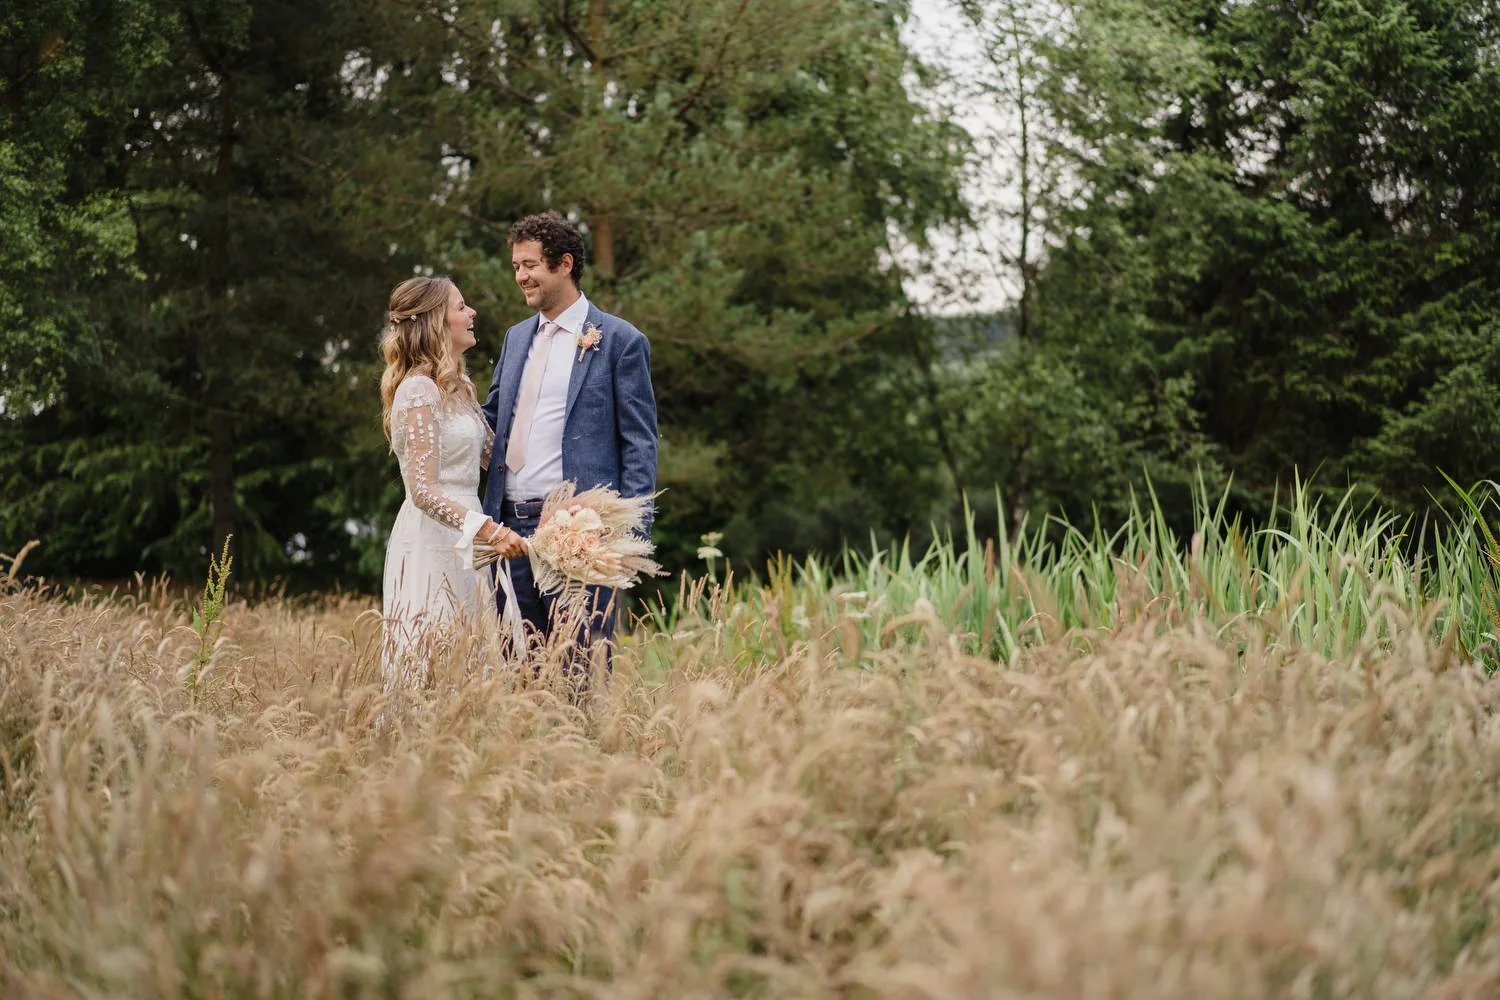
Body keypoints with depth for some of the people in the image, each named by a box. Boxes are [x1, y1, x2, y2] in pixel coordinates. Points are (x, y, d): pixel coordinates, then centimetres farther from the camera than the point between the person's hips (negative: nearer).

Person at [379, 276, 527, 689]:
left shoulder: (458, 388, 15)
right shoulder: (419, 391, -13)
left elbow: (493, 455, 19)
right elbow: (424, 491, -20)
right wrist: (488, 529, -29)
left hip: (461, 544, 9)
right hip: (432, 542, -9)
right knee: (431, 672, -8)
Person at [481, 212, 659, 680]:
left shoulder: (620, 341, -2)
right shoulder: (516, 337, 18)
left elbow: (640, 445, -4)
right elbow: (492, 416, 24)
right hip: (511, 526, 6)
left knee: (580, 673, -5)